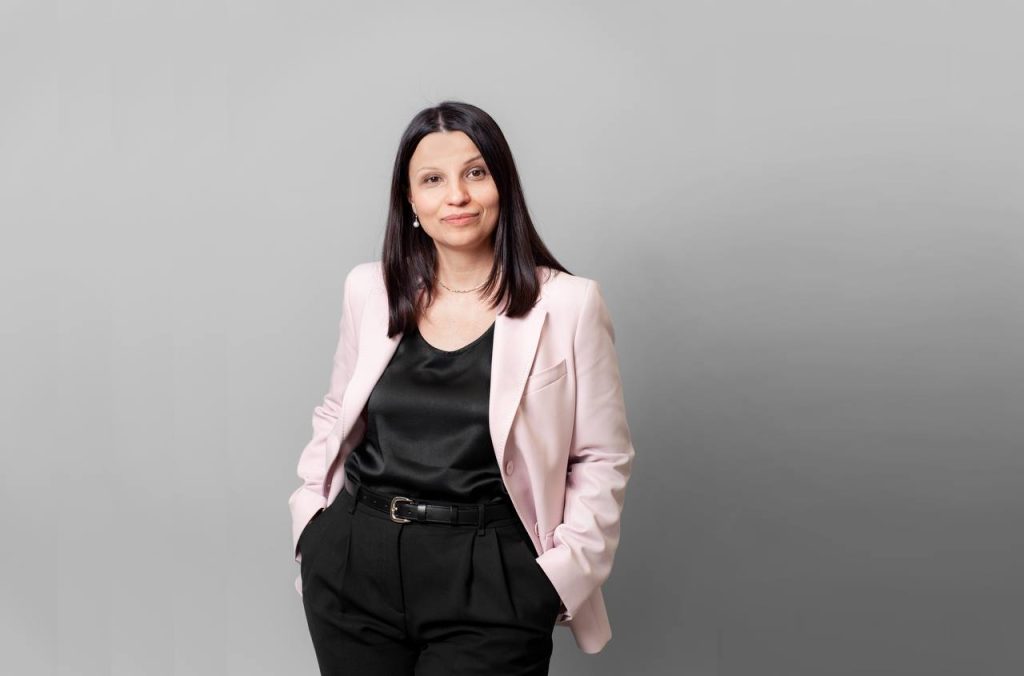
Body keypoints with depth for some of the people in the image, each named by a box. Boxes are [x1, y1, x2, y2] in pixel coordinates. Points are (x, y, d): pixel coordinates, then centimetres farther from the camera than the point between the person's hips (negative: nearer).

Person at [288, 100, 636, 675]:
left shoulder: (568, 304, -6)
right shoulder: (369, 290, 4)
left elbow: (603, 459, -2)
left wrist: (563, 573, -9)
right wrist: (313, 520, 8)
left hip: (490, 583, -3)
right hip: (354, 567, 3)